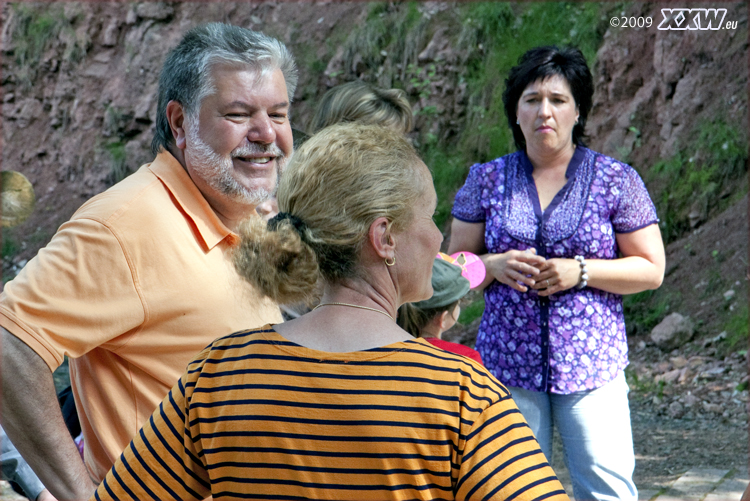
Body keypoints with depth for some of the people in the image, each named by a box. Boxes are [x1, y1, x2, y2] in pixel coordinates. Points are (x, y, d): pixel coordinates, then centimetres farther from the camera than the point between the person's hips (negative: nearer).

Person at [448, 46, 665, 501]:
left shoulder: (615, 180, 1)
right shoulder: (487, 180, 7)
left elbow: (651, 269, 2)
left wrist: (580, 271, -12)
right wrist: (495, 265, -10)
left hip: (590, 360, -2)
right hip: (507, 359, 2)